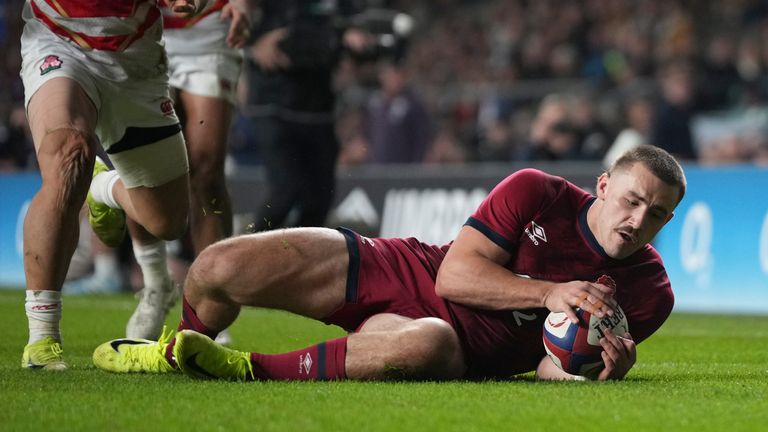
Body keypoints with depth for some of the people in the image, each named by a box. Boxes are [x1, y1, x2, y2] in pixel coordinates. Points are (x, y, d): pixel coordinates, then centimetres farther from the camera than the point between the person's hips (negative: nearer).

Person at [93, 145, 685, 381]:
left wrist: (603, 368, -24)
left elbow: (551, 363, -1)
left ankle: (252, 370, -25)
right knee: (218, 269, -10)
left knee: (427, 344, -43)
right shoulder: (538, 194, -9)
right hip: (400, 270, 1)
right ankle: (178, 348, 28)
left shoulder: (649, 292, -5)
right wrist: (548, 293, -23)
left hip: (460, 348, -1)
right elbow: (455, 273, -12)